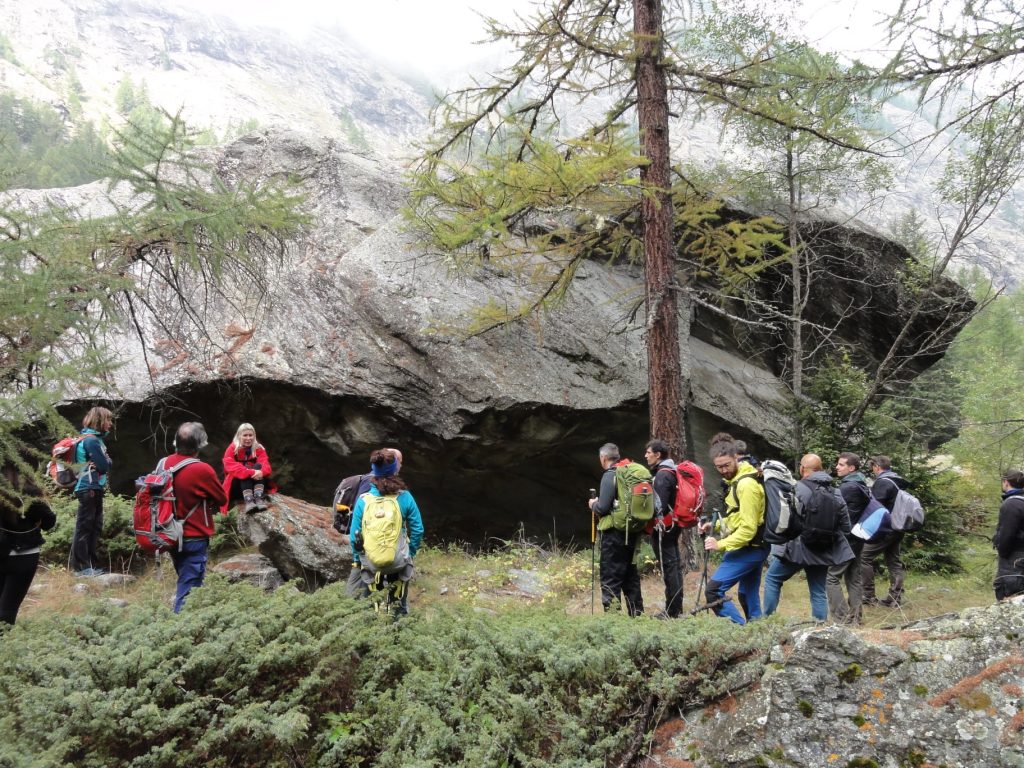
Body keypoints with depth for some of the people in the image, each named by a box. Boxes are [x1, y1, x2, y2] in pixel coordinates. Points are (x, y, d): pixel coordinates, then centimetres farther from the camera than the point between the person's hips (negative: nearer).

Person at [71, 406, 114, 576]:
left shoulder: (96, 438, 16)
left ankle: (91, 565, 18)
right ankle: (80, 567, -2)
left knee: (95, 528, 13)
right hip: (89, 489, -10)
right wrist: (107, 461, 2)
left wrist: (105, 462, -3)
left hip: (95, 488, 10)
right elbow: (104, 465, -17)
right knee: (84, 527, -5)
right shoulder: (91, 440, -15)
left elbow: (101, 463, 16)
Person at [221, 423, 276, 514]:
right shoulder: (232, 449, -7)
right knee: (245, 471, -29)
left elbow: (265, 464, -15)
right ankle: (248, 501, -49)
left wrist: (261, 472, -41)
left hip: (256, 482, 2)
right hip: (236, 486, -2)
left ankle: (259, 498, -41)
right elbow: (230, 466, -24)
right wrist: (251, 472, -39)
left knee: (259, 466, -23)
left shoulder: (259, 448, 1)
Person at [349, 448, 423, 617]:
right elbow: (418, 530, -7)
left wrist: (357, 559, 11)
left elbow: (354, 536, -6)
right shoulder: (405, 497, -14)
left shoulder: (363, 500, -13)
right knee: (399, 605, 25)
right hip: (399, 562, 0)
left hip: (371, 564, 0)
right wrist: (411, 553, 10)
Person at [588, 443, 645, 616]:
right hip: (633, 531, 8)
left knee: (610, 576, -3)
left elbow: (603, 507, -19)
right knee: (630, 573, 18)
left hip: (614, 532, -8)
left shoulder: (610, 476, -14)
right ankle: (636, 612, 23)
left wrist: (593, 505, 3)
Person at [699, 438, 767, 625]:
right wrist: (715, 525, 8)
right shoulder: (736, 480, 11)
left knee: (713, 590, -14)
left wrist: (720, 545, -22)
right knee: (748, 595, 18)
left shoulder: (747, 484, -20)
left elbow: (748, 528, -24)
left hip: (748, 548, -10)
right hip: (753, 548, 10)